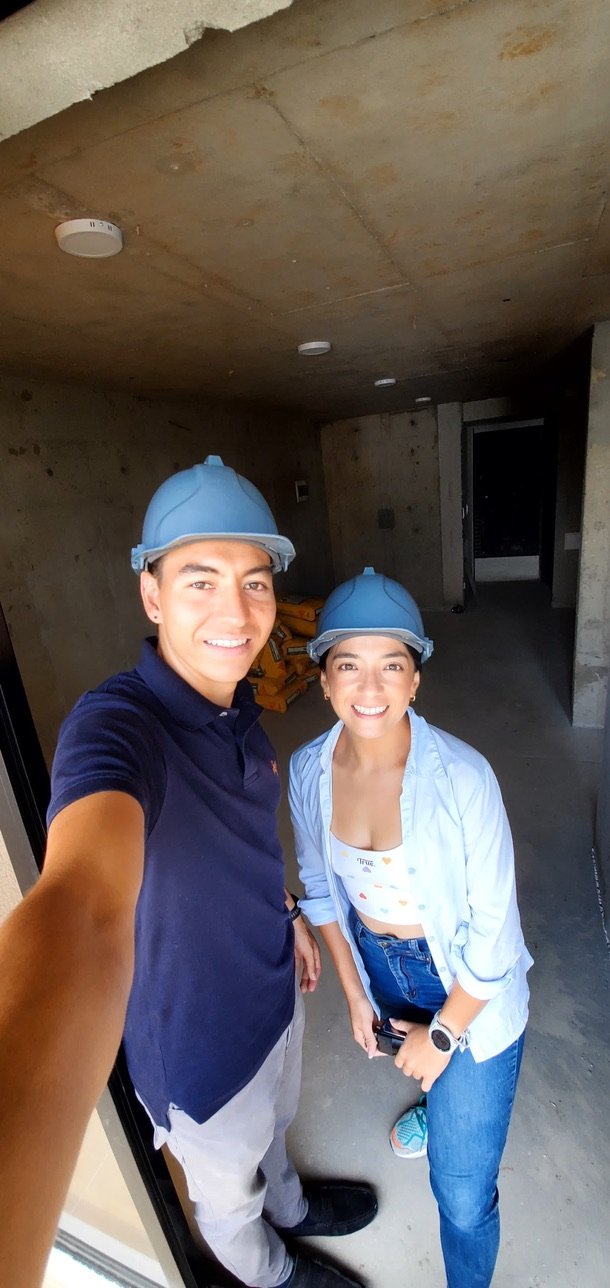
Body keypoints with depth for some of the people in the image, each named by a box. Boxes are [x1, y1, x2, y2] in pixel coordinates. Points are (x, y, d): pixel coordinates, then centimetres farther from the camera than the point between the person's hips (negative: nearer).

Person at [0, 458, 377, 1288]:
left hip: (274, 985, 6)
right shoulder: (117, 724, -36)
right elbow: (83, 907, -54)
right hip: (200, 1033, -5)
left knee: (272, 1127, 37)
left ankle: (291, 1205, 69)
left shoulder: (238, 703, -10)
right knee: (229, 1191, 29)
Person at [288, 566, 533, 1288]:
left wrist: (442, 1034, -11)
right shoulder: (307, 772, -18)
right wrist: (354, 993, 1)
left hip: (469, 985, -4)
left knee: (461, 1187, 10)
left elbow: (492, 930, -21)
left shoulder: (462, 779, -32)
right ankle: (439, 1103, 72)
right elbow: (320, 888, -3)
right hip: (375, 962, 5)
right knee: (406, 1058, 35)